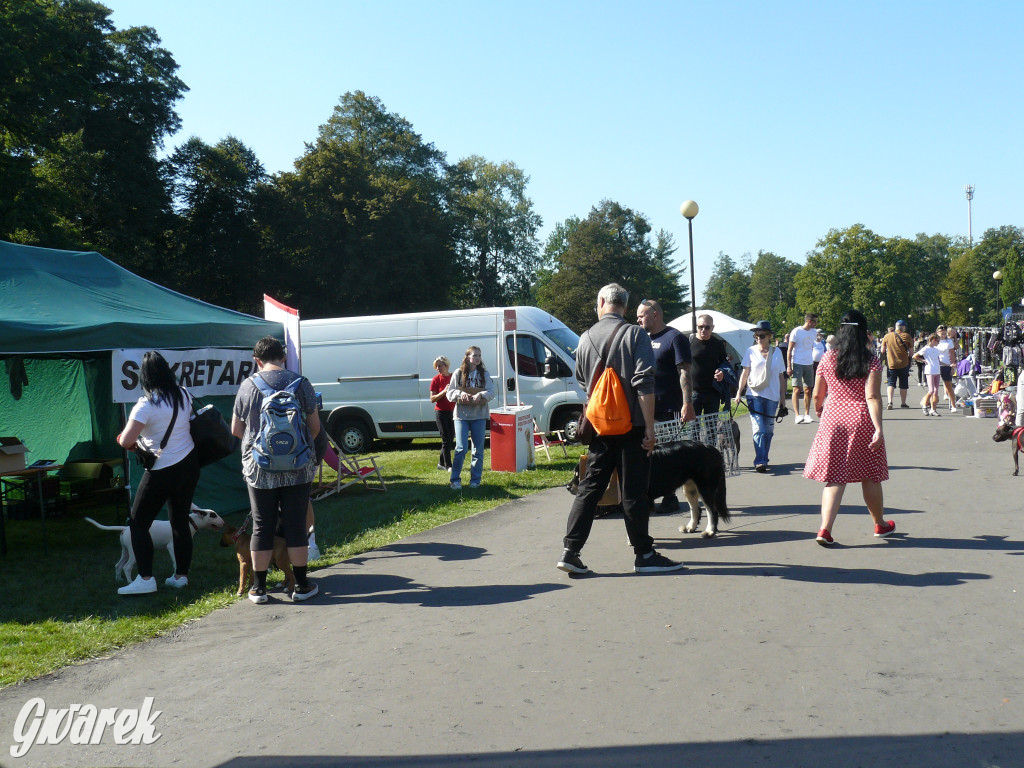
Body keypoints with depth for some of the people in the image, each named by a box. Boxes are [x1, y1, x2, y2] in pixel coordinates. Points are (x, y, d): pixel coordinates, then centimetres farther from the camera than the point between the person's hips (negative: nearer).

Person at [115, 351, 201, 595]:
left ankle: (145, 579, 2)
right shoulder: (183, 396, 2)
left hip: (162, 472, -7)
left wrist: (132, 440, 2)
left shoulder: (146, 405, -17)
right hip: (189, 464, 7)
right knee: (180, 521, 14)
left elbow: (125, 441, -22)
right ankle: (180, 575, 18)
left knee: (138, 523, 5)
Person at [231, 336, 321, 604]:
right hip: (298, 469, 0)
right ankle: (301, 586, 14)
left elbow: (236, 429, 6)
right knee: (296, 526, 7)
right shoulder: (301, 383, -4)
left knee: (262, 528, 9)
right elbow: (315, 427, 2)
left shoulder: (248, 386, -2)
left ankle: (258, 588, 16)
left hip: (259, 470, 0)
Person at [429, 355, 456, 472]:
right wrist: (444, 392, -19)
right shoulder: (435, 380, -4)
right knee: (446, 439, -5)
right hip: (441, 412, -4)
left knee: (451, 438, 7)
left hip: (452, 412, 4)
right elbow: (432, 399, -7)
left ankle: (441, 463, 20)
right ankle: (448, 465, -1)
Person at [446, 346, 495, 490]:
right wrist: (460, 393, -19)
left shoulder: (484, 374, 6)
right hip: (461, 415, -2)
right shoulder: (458, 373, 2)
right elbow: (450, 393, 2)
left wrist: (481, 394, -22)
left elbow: (491, 392, -1)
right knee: (460, 448, -7)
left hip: (479, 416, 2)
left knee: (478, 449, 6)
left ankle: (475, 480, 15)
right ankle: (455, 480, 1)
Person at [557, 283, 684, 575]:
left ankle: (570, 551, 6)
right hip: (631, 425, -4)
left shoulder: (586, 338, 6)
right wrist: (650, 427, -12)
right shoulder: (634, 335, -8)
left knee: (589, 487, 9)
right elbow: (644, 385, -15)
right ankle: (644, 555, 12)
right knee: (634, 491, 2)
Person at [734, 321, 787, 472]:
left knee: (768, 431, 8)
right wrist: (739, 392, -3)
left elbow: (781, 376, 12)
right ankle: (760, 461, -16)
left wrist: (783, 397, 10)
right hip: (755, 395, -2)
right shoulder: (751, 351, 3)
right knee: (758, 429, -13)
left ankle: (763, 460, 20)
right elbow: (745, 373, 5)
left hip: (772, 396, 2)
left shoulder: (777, 352, 7)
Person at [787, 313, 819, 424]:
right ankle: (797, 415, -11)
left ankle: (807, 415, 12)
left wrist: (812, 361, 16)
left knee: (808, 390, 7)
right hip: (797, 363, -6)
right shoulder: (796, 331, -7)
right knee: (797, 389, -9)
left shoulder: (814, 332, 11)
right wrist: (788, 366, -11)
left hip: (809, 364, 6)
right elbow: (789, 349, -6)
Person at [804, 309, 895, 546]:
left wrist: (818, 411, 28)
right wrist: (878, 428, -16)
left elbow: (817, 395, 8)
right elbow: (872, 397, -14)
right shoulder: (871, 362, -5)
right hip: (862, 421, -1)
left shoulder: (827, 360, 2)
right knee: (870, 477, 14)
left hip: (833, 420, 1)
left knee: (834, 477, 2)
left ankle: (825, 529, -12)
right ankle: (880, 524, 33)